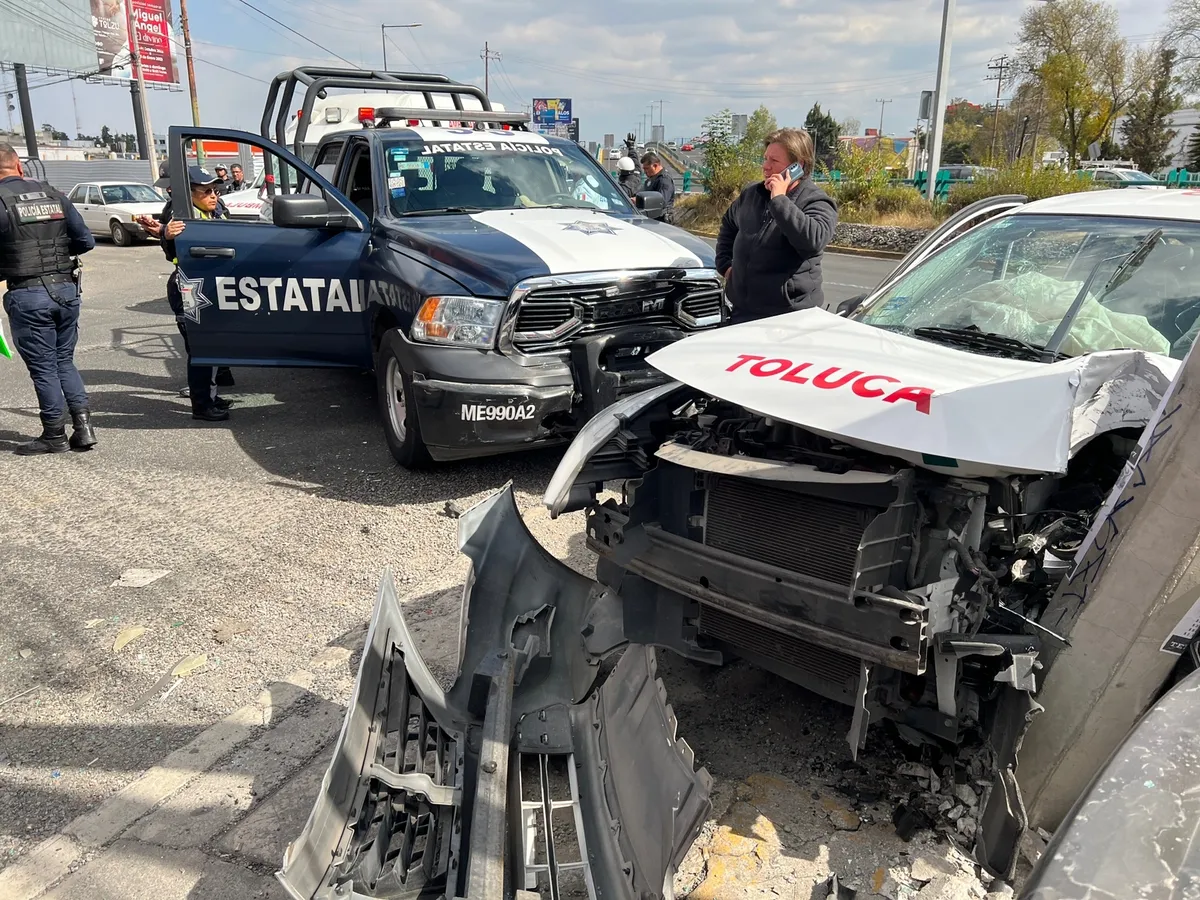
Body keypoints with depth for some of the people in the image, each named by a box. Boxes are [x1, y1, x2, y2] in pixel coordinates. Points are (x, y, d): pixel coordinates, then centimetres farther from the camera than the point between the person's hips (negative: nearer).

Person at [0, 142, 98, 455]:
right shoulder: (54, 195, 6)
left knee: (42, 367, 5)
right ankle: (83, 425, 8)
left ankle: (55, 435, 12)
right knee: (64, 361, 17)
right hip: (66, 289, 5)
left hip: (27, 294, -5)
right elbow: (86, 241, 6)